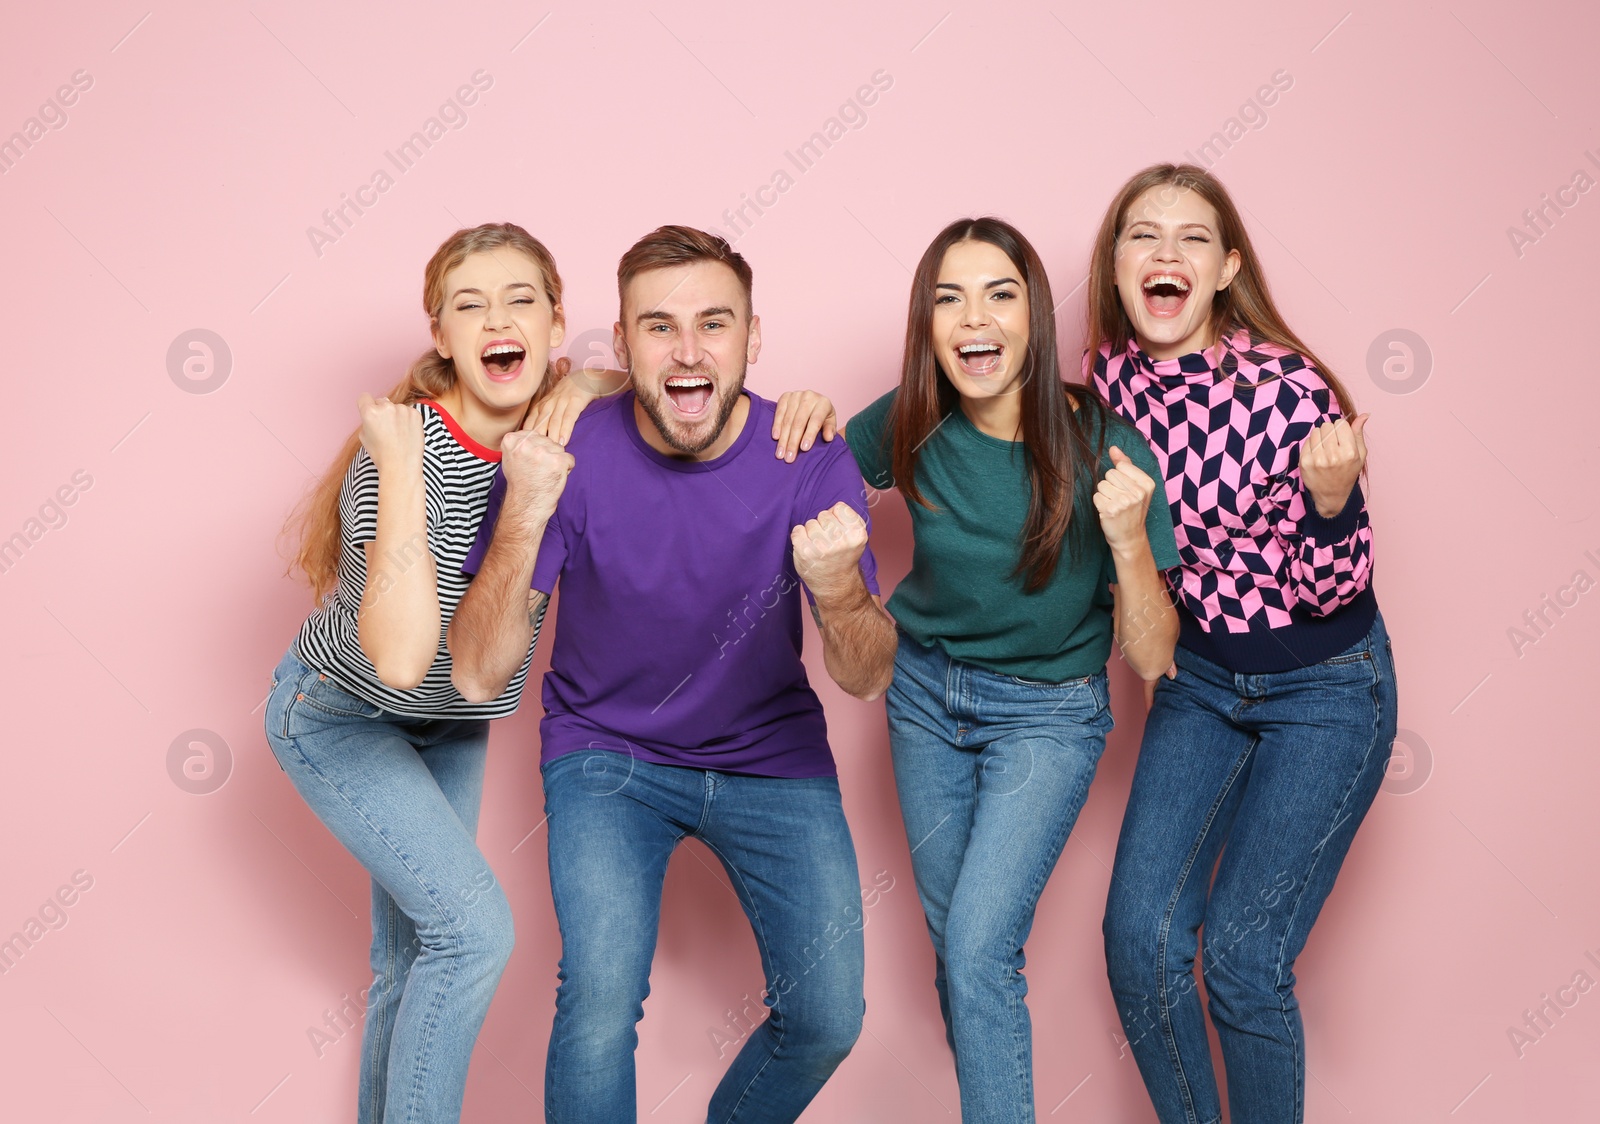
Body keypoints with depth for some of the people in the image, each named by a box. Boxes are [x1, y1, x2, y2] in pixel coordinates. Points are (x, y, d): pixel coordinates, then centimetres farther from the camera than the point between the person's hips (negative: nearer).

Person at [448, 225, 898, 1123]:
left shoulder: (811, 458, -16)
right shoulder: (566, 452, -18)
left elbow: (866, 680, -13)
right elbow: (480, 675, -22)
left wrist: (839, 591, -36)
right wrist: (524, 518, -37)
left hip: (770, 753, 2)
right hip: (609, 752, -1)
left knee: (827, 1020, -5)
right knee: (601, 1004, -22)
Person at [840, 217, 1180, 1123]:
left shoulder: (1104, 447, -22)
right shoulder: (911, 428, -15)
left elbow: (1152, 659, -19)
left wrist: (1129, 538, -36)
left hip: (1047, 714, -3)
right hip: (926, 693, 4)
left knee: (979, 945, -15)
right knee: (949, 930, 15)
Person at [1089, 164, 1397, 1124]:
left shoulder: (1288, 389, -23)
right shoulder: (1113, 369, -7)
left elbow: (1329, 591, -17)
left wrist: (1331, 498, -34)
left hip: (1326, 690, -5)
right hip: (1202, 676, 5)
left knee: (1241, 955, -6)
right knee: (1139, 937, -1)